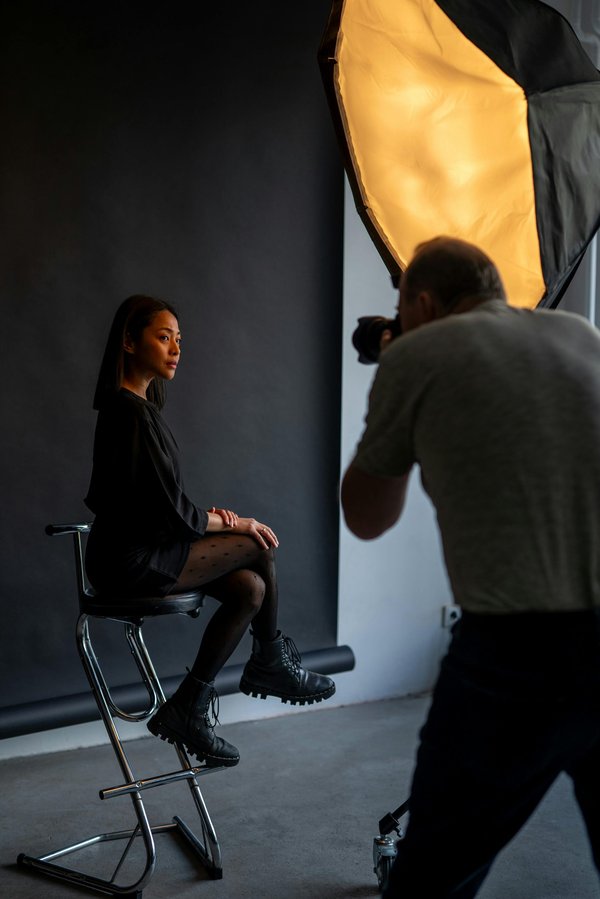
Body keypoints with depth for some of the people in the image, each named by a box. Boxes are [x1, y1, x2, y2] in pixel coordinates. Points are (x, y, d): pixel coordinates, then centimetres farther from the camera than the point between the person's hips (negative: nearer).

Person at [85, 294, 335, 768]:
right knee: (260, 547, -8)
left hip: (134, 549, 10)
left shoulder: (132, 405, 12)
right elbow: (171, 514, -19)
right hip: (130, 560, -10)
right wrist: (237, 524, -5)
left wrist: (209, 515, 3)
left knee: (249, 588, 1)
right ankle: (271, 658, 12)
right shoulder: (132, 413, -20)